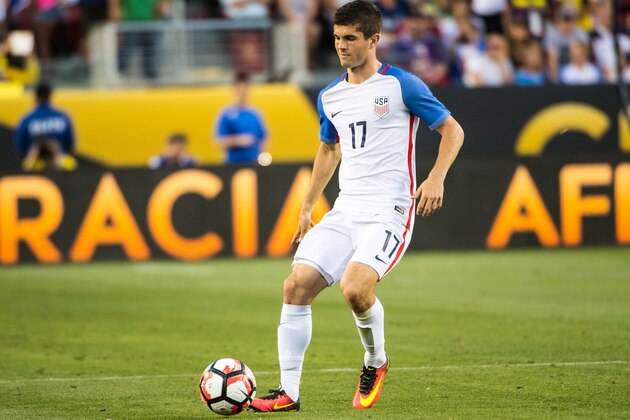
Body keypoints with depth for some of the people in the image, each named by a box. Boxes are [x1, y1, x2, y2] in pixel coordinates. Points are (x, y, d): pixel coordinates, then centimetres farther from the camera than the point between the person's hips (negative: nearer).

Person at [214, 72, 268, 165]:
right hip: (234, 163, -3)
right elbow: (221, 142, -4)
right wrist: (238, 141, -20)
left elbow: (263, 139, 12)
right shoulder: (226, 114, -2)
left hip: (254, 164, 3)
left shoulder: (256, 114, 8)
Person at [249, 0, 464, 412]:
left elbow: (452, 130, -1)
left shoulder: (401, 85, -5)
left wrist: (436, 178, -16)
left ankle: (375, 362, 3)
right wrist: (307, 207, 26)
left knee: (355, 288, -27)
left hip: (389, 211, -6)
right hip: (345, 209, 6)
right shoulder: (330, 96, 13)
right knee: (297, 285, -9)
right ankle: (288, 391, -3)